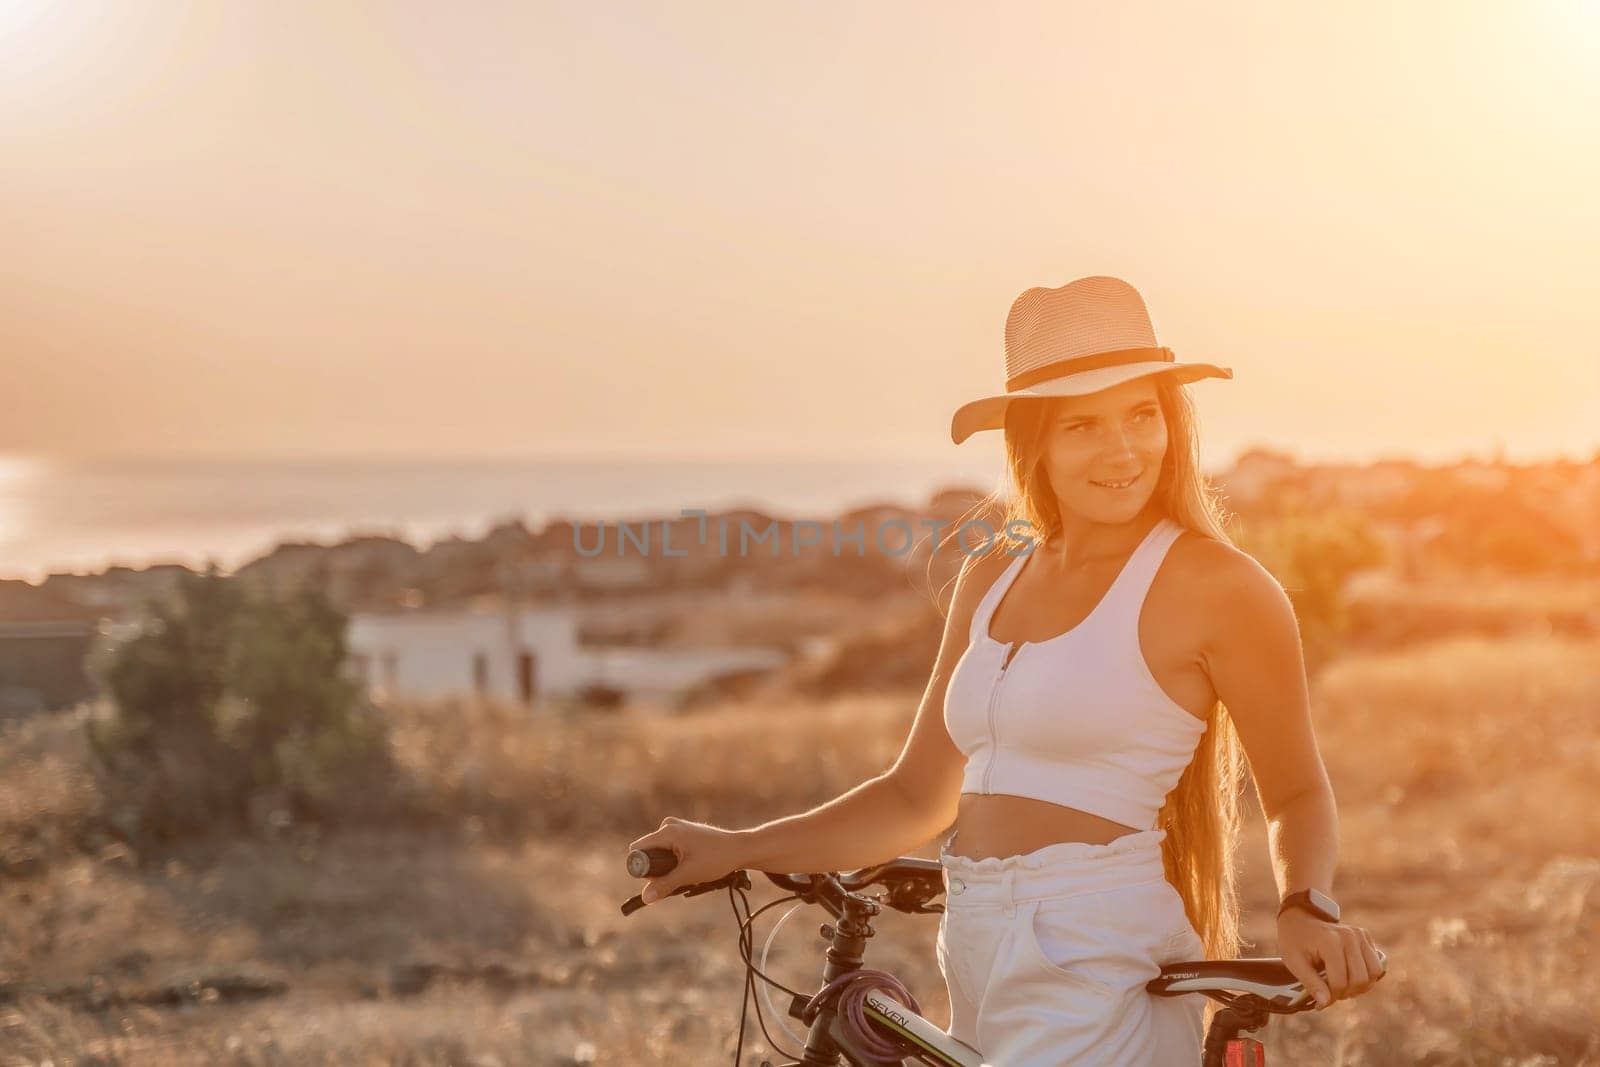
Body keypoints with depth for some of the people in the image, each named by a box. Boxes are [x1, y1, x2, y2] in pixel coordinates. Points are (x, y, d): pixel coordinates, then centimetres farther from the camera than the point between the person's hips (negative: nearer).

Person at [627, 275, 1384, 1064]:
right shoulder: (993, 577, 11)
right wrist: (740, 849, 11)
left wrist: (1306, 909, -18)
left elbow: (1297, 794, 1)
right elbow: (919, 794, 16)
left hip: (1099, 980, -7)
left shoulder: (1214, 584, -7)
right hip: (982, 980, 7)